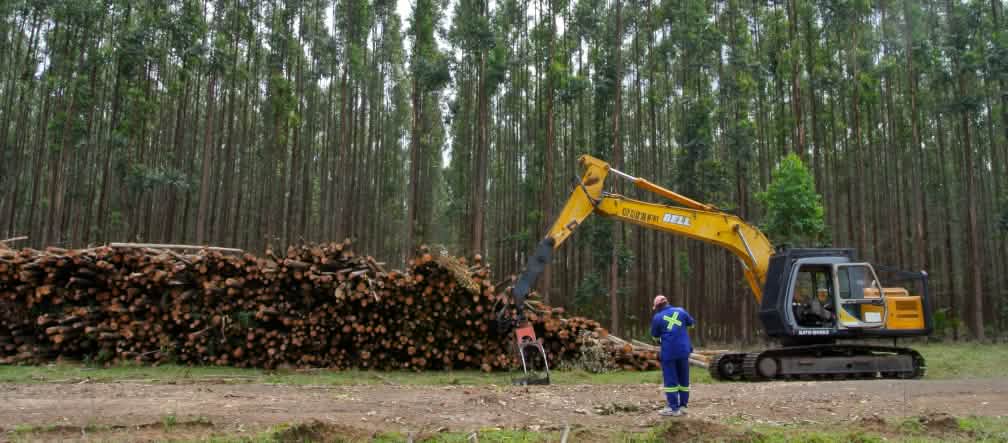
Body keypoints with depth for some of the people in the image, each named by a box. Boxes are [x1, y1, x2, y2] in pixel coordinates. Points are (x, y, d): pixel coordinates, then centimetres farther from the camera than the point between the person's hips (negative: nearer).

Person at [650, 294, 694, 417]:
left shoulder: (657, 318, -6)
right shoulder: (680, 311, 4)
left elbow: (655, 335, 6)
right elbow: (691, 323, 21)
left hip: (668, 351, -4)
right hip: (683, 349, 4)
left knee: (670, 379, 0)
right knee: (684, 378, 13)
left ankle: (674, 408, -2)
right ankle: (683, 405, 16)